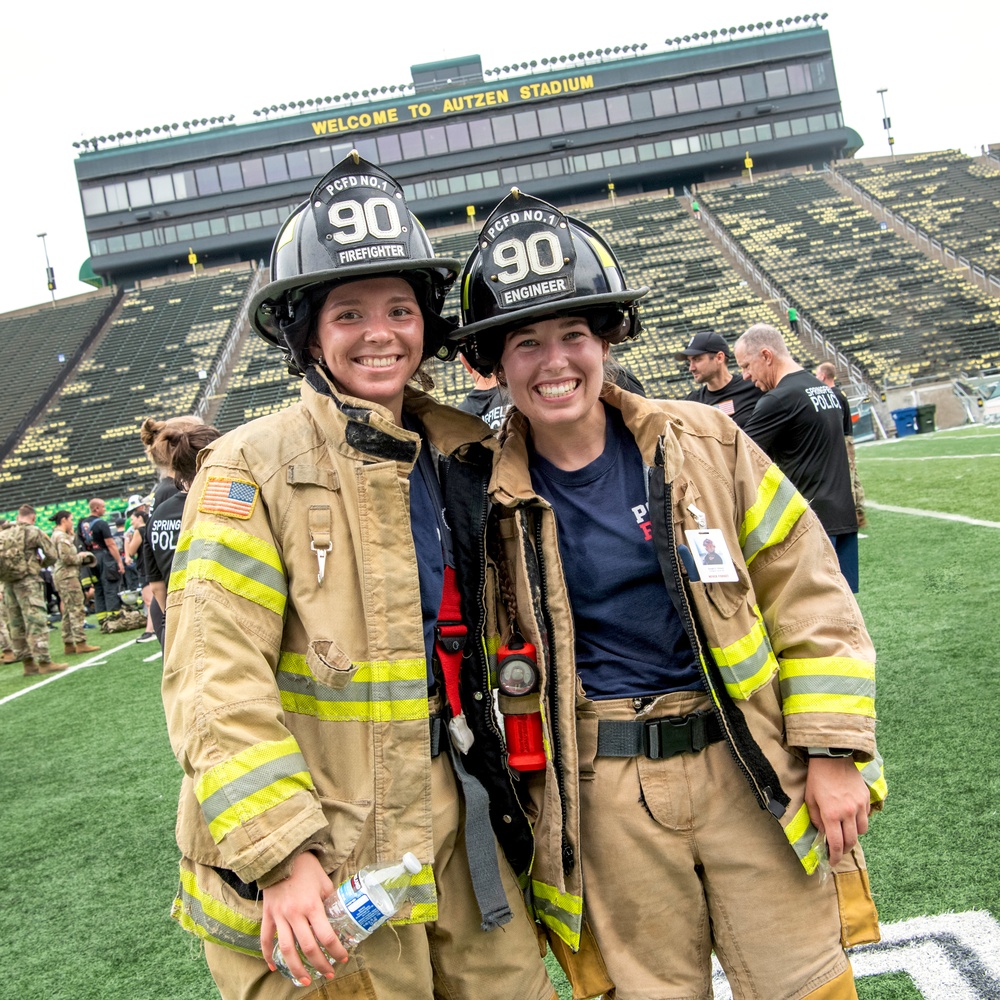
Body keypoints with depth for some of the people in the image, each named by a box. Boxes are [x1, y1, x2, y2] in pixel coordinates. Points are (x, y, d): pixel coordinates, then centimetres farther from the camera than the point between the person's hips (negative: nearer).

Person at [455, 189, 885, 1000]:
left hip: (750, 768, 0)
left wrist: (836, 750, -3)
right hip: (605, 796, 0)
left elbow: (807, 593, 0)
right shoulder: (490, 498, -3)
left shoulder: (703, 443, -3)